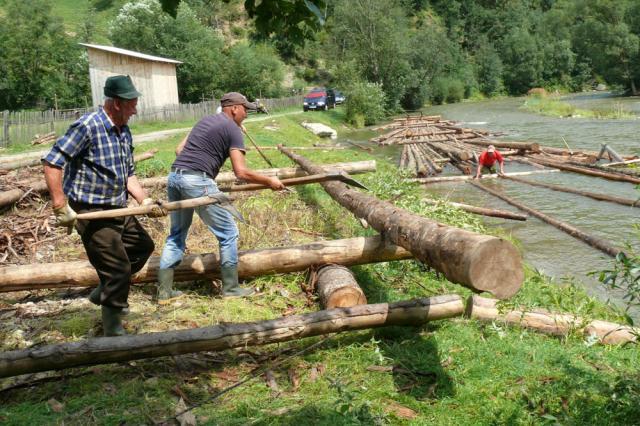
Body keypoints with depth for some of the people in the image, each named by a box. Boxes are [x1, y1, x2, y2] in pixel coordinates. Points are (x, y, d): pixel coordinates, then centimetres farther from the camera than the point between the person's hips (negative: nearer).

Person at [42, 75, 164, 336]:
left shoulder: (124, 132, 7)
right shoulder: (87, 126, -19)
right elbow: (51, 162, -22)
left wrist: (145, 201, -2)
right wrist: (60, 206, -25)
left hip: (118, 209, 9)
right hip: (92, 214, -9)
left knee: (143, 246, 23)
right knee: (119, 268, -6)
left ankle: (104, 293, 35)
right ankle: (113, 331, 12)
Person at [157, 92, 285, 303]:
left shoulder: (205, 121, 24)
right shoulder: (233, 130, 0)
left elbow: (179, 149, 22)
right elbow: (241, 173, -8)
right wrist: (269, 181, 3)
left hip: (174, 177, 8)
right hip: (197, 181, -8)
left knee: (176, 234, 18)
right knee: (228, 232, 6)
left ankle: (164, 291, 19)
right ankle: (230, 287, 13)